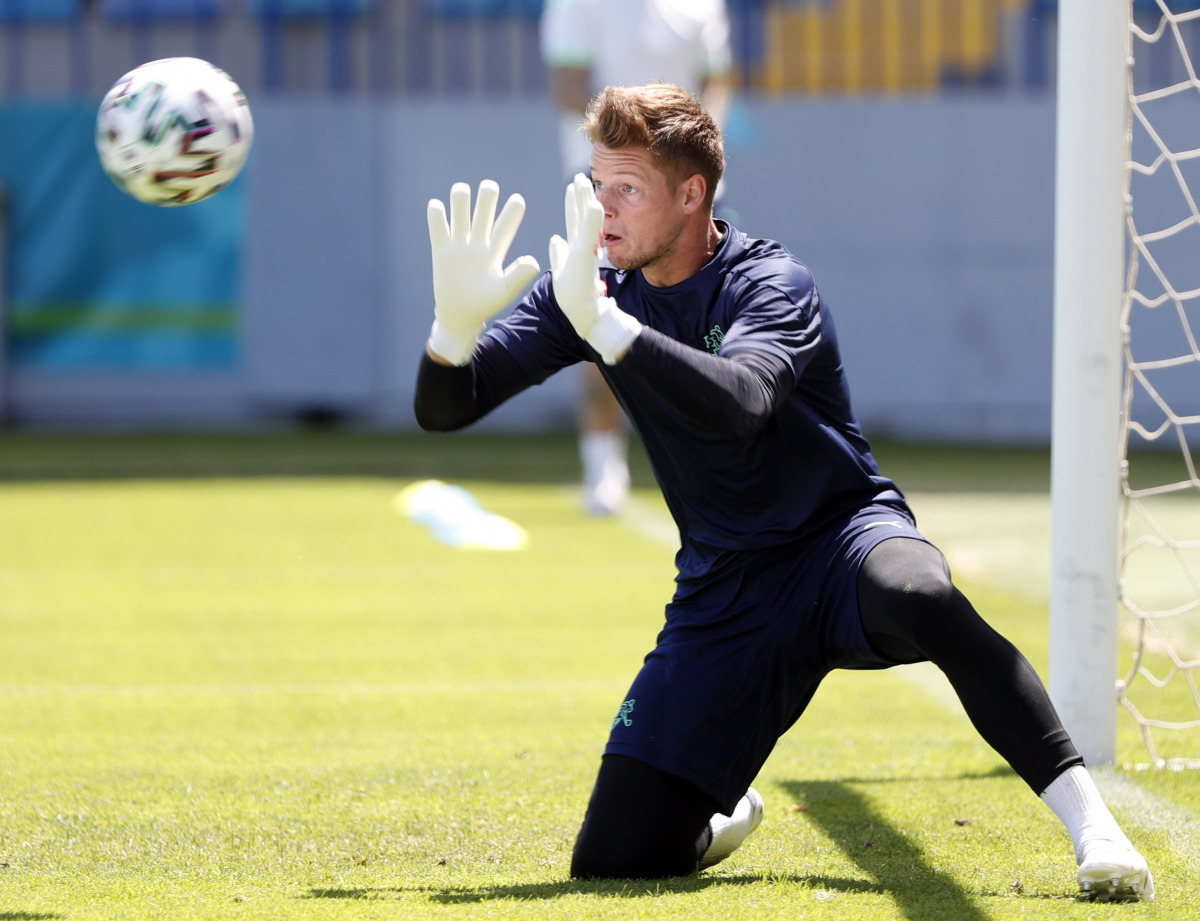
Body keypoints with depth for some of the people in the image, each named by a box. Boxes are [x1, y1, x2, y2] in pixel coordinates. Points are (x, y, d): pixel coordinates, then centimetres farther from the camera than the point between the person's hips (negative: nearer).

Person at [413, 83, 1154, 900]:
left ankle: (1087, 818, -40)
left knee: (921, 597, -43)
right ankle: (724, 816, 29)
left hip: (841, 534, -4)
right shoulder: (591, 288, 0)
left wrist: (606, 328, -46)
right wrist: (455, 324, -27)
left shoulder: (771, 284, -16)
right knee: (613, 859, -7)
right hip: (725, 595, 5)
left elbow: (741, 405, -38)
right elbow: (443, 409, -5)